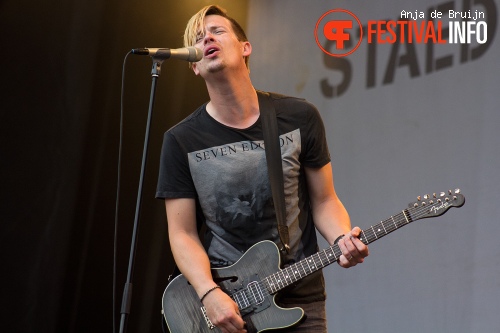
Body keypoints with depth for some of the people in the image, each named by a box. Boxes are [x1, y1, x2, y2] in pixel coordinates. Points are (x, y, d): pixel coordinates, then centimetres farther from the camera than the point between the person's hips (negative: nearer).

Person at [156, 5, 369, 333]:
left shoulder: (300, 118, -2)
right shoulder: (182, 140, -4)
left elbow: (323, 201, 5)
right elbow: (183, 234, -3)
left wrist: (343, 239, -15)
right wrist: (210, 293, -18)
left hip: (299, 298, 1)